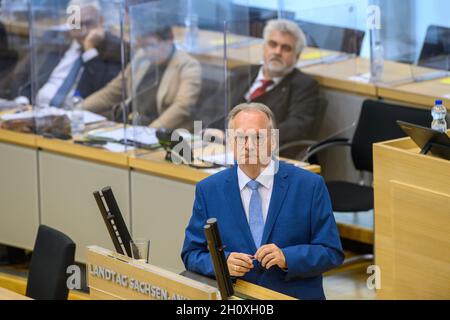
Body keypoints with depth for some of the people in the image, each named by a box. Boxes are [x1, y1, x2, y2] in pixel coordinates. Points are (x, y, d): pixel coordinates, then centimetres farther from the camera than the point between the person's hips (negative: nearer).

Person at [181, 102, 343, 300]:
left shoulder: (310, 186, 2)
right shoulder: (208, 191, 6)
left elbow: (332, 253, 2)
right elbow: (191, 255, 7)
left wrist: (286, 258, -13)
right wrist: (224, 262, -12)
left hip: (296, 296, -1)